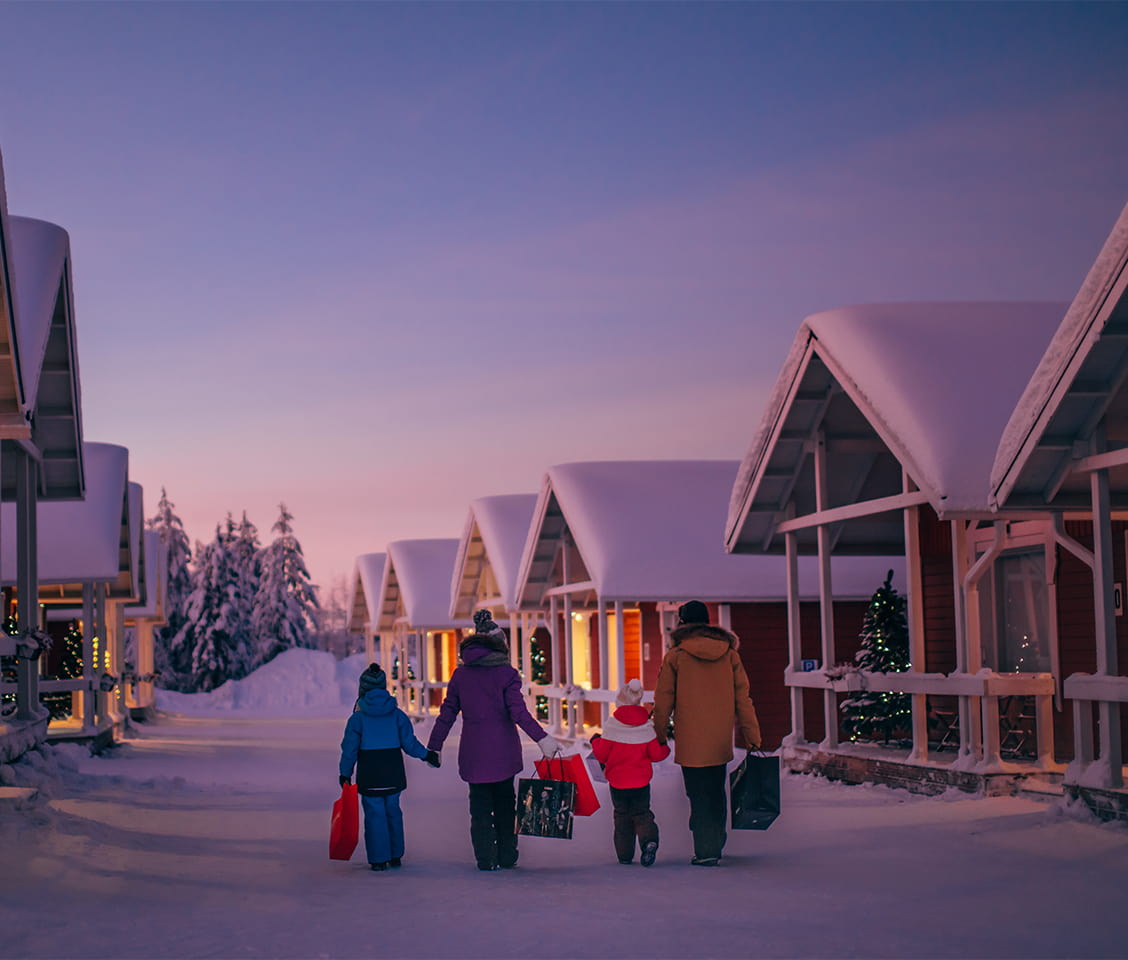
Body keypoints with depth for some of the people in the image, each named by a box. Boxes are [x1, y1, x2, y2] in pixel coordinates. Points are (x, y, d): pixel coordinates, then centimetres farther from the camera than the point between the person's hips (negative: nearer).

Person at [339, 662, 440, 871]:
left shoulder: (358, 717, -8)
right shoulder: (397, 714, 0)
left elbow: (350, 749, -5)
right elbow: (409, 743, 2)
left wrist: (345, 773, 5)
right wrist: (426, 755, 19)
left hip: (369, 774, -3)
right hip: (393, 773, 3)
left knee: (375, 814, 2)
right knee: (393, 811, 15)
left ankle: (379, 858, 2)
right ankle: (395, 855, 21)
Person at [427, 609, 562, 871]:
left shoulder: (461, 674, 4)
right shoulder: (506, 673, -7)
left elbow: (447, 713, 6)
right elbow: (518, 712, -16)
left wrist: (434, 746, 12)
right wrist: (542, 738, -20)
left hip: (473, 752, 2)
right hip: (503, 751, -2)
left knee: (480, 805, 9)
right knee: (505, 804, 13)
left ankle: (486, 859, 5)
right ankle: (507, 856, 15)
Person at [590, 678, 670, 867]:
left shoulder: (612, 726, -10)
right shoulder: (646, 726, -4)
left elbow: (601, 754, -7)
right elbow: (656, 754, -2)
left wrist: (595, 741, 14)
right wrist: (665, 748, 20)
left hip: (617, 783, -1)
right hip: (641, 783, 1)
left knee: (622, 816, 12)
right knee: (642, 814, 10)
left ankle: (624, 854, 11)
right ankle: (649, 841, -18)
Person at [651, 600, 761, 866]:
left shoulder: (675, 655, -7)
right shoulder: (729, 653, 2)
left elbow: (663, 702, -3)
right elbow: (742, 698, 4)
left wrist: (660, 736, 9)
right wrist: (752, 737, 7)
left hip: (691, 742, -4)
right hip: (721, 742, 4)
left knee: (698, 795, 2)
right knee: (716, 794, 18)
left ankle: (705, 851, 1)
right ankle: (716, 845, 28)